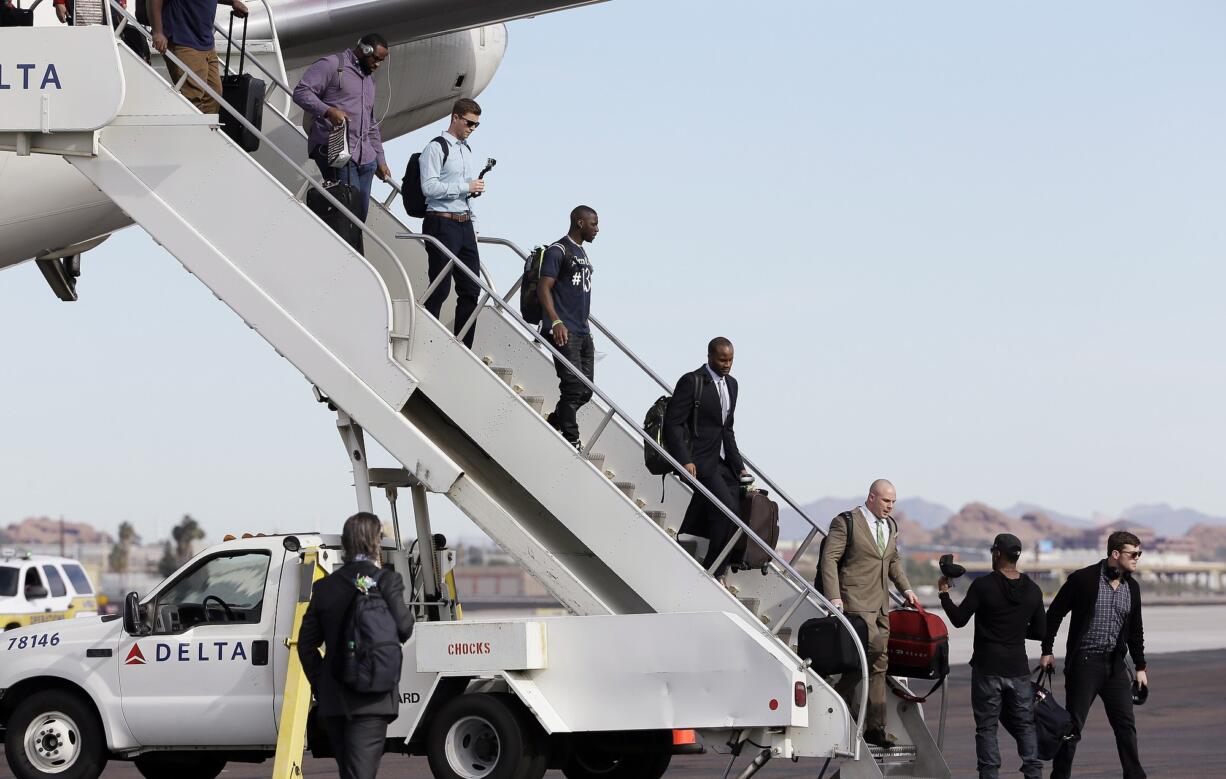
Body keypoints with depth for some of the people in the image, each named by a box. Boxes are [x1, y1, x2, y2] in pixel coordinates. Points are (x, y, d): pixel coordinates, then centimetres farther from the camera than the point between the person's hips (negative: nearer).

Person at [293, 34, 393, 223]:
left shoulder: (369, 78, 27)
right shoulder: (332, 65, 0)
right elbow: (301, 92, -11)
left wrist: (380, 160, 27)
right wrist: (328, 111, -25)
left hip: (365, 158, 8)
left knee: (361, 214, 0)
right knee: (351, 207, -19)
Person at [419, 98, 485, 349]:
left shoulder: (467, 150, 21)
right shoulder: (436, 148, -5)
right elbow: (429, 187, -15)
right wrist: (465, 187, -14)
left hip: (465, 224, 8)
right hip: (442, 223, -8)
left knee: (471, 289, 4)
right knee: (441, 288, -9)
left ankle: (464, 348, 7)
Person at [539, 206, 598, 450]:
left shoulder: (582, 253, 20)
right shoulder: (558, 251, -8)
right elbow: (544, 288, -14)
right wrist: (556, 322, -25)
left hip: (583, 333, 9)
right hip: (565, 333, -9)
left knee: (586, 389, 8)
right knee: (573, 387, -12)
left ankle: (552, 423, 23)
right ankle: (572, 441, -7)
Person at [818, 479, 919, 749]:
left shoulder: (890, 526, 16)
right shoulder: (846, 523, -6)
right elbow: (829, 559, -11)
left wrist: (906, 589, 17)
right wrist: (834, 597, -19)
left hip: (881, 604, 7)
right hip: (856, 601, -7)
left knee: (879, 664, 4)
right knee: (874, 646, -24)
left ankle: (875, 727, 6)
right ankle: (841, 694, -8)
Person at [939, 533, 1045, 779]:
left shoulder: (983, 585, -11)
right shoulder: (1032, 590, 3)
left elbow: (959, 619, -7)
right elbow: (1040, 631, 9)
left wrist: (944, 593, 7)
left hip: (988, 669, -4)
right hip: (1018, 668, 4)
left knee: (987, 727, 2)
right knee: (1025, 725, 10)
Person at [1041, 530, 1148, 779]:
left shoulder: (1132, 587, 8)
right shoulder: (1082, 579, -10)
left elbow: (1135, 630, 17)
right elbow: (1054, 614, -2)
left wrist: (1140, 667, 15)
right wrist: (1047, 651, -3)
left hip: (1114, 664, 5)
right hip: (1084, 662, -5)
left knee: (1126, 724, 3)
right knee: (1073, 723, -1)